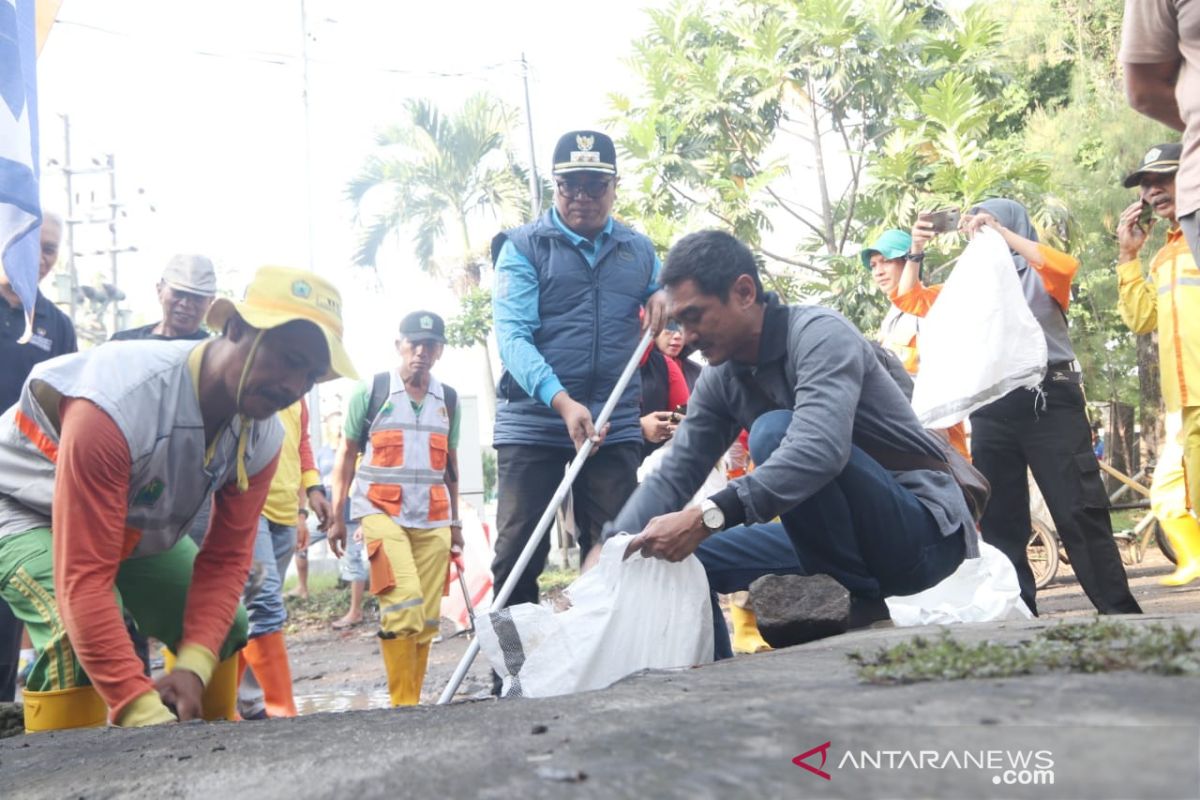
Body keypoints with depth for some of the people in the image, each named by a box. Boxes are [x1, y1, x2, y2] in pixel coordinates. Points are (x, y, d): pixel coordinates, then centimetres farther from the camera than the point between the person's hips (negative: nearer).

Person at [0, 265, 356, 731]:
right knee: (78, 641, -31)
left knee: (223, 631, 2)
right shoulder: (118, 404, -42)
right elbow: (83, 575, -43)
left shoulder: (263, 437, -19)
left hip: (140, 526, 7)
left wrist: (192, 668, -29)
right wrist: (142, 712, -47)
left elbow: (225, 558, -14)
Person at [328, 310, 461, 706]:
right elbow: (346, 455, 5)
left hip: (433, 520, 4)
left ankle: (413, 701, 14)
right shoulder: (370, 391, 1)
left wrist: (455, 522, 19)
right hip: (382, 513, -4)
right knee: (404, 602, -19)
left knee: (427, 617, 3)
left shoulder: (449, 399, 12)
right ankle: (402, 703, -11)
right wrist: (336, 516, 1)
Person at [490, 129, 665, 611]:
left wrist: (665, 298, 0)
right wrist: (562, 401, -28)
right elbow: (512, 335, -12)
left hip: (616, 427, 3)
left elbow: (662, 316, 27)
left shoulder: (639, 250, 12)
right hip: (533, 423, -3)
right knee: (517, 555, 0)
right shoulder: (524, 246, 1)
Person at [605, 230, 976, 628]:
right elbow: (675, 473, 0)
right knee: (683, 557, -4)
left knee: (775, 431, -28)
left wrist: (708, 516, -43)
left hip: (923, 529, -7)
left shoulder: (818, 332, -21)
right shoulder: (720, 379, 2)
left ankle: (859, 608, -15)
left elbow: (820, 449, -37)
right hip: (841, 537, 7)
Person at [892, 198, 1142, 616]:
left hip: (1048, 399, -4)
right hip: (991, 408, 4)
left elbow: (1064, 267, -15)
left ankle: (1119, 610, -2)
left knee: (1078, 510, -7)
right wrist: (915, 249, 5)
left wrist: (1001, 233, -12)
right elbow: (910, 300, 17)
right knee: (999, 520, 4)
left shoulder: (1037, 273, 9)